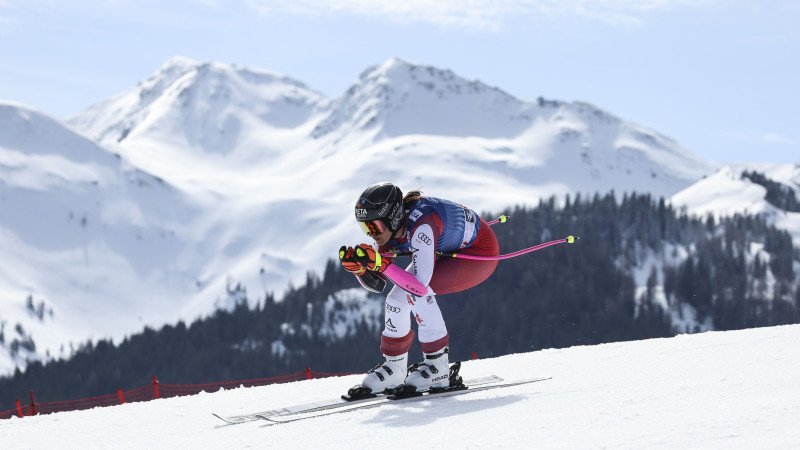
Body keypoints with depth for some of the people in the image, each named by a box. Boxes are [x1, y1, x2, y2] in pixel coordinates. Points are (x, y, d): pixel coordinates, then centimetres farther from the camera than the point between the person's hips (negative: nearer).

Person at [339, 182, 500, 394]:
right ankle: (394, 367, 11)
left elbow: (420, 280, -43)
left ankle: (438, 366, -16)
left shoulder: (420, 223, -36)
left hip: (482, 253, -9)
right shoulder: (388, 231, -11)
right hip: (451, 252, 9)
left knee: (417, 291, -25)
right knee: (398, 297, -2)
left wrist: (378, 262, -44)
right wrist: (358, 266, -23)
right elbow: (376, 284, -5)